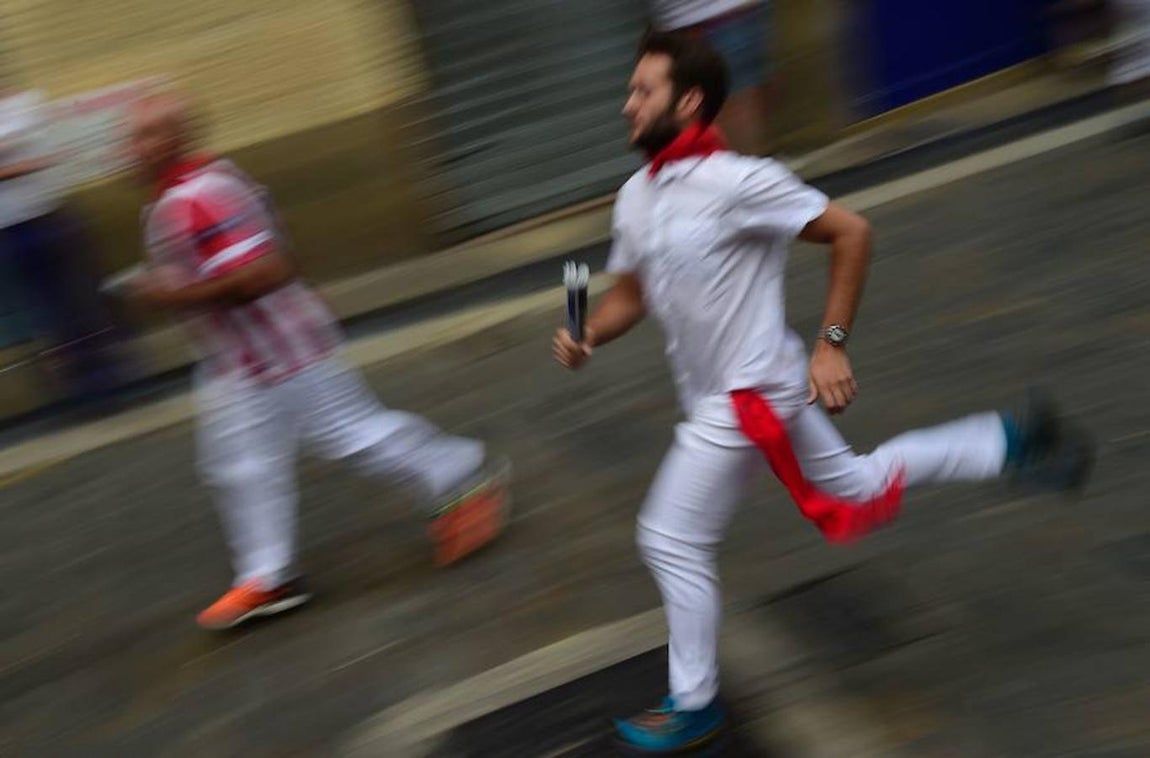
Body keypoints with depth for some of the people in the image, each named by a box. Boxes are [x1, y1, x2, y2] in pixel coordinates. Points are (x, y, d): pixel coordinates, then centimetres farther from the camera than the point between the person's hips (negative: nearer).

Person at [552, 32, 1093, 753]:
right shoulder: (636, 196, 3)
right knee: (857, 487, 22)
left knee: (672, 542, -1)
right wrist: (586, 337, -5)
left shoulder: (734, 181, -22)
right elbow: (630, 293, 15)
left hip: (746, 397, -9)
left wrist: (832, 344, -18)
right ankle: (1013, 437, 33)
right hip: (756, 392, 9)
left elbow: (852, 232, -17)